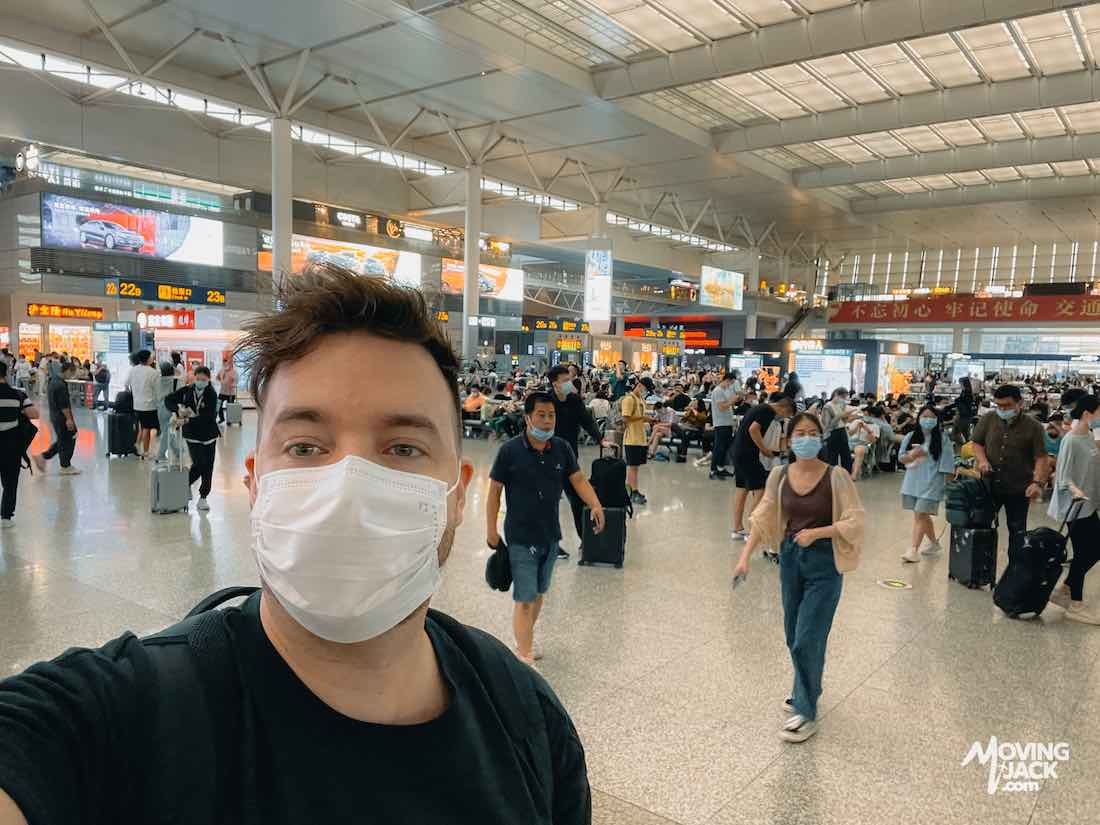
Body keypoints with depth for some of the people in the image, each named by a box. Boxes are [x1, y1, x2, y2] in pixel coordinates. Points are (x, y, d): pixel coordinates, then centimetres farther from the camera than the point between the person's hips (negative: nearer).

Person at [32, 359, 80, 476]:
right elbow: (64, 405, -23)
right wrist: (69, 419, -18)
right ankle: (66, 466, 11)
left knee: (61, 440, 19)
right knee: (68, 441, 2)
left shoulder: (54, 380, 10)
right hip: (62, 417, -10)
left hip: (55, 416, 10)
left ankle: (42, 457, 20)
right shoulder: (61, 385, -22)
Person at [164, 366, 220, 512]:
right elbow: (168, 400, 3)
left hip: (209, 434, 0)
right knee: (199, 464, -10)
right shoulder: (187, 390, -2)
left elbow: (208, 416, -21)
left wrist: (189, 420, -30)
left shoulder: (211, 394, -11)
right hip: (192, 435, 0)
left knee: (208, 467, 4)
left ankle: (203, 497, 17)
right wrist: (178, 409, -16)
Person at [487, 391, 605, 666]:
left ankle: (525, 639, 42)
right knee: (524, 599, -5)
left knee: (539, 593, 20)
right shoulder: (509, 451, -15)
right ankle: (525, 659, 3)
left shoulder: (562, 448, -3)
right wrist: (491, 530, -6)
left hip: (551, 536, 5)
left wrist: (595, 505, -20)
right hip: (521, 538, -5)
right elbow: (494, 491, -8)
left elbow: (578, 480, -2)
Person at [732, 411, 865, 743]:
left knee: (807, 639, -5)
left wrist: (816, 532, -22)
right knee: (793, 637, 16)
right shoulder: (779, 476, -2)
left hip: (824, 563, -4)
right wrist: (745, 556, -6)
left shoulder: (836, 476, -13)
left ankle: (807, 713, 9)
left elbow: (855, 521, -12)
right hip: (790, 558, 5)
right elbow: (763, 518, 2)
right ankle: (806, 690, 40)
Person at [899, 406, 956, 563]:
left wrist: (948, 483, -7)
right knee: (922, 515, 16)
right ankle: (934, 543, 36)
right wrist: (912, 455, -16)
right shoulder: (910, 437, 6)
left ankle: (914, 550, -11)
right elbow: (901, 458, 4)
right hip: (912, 482, 5)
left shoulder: (942, 439, -4)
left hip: (931, 483, -5)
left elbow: (947, 464, -5)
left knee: (920, 515, -11)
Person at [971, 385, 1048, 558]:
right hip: (989, 485, 2)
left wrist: (1038, 482, -23)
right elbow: (977, 443, 7)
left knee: (1017, 532, 10)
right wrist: (982, 460, -13)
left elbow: (1041, 458, -9)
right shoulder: (987, 420, 0)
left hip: (1019, 490, -2)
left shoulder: (1033, 427, -7)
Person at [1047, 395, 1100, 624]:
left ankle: (1064, 589, 25)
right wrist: (1075, 490, -35)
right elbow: (1063, 477, -19)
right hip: (1075, 506, -9)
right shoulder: (1071, 440, -18)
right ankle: (1075, 605, 11)